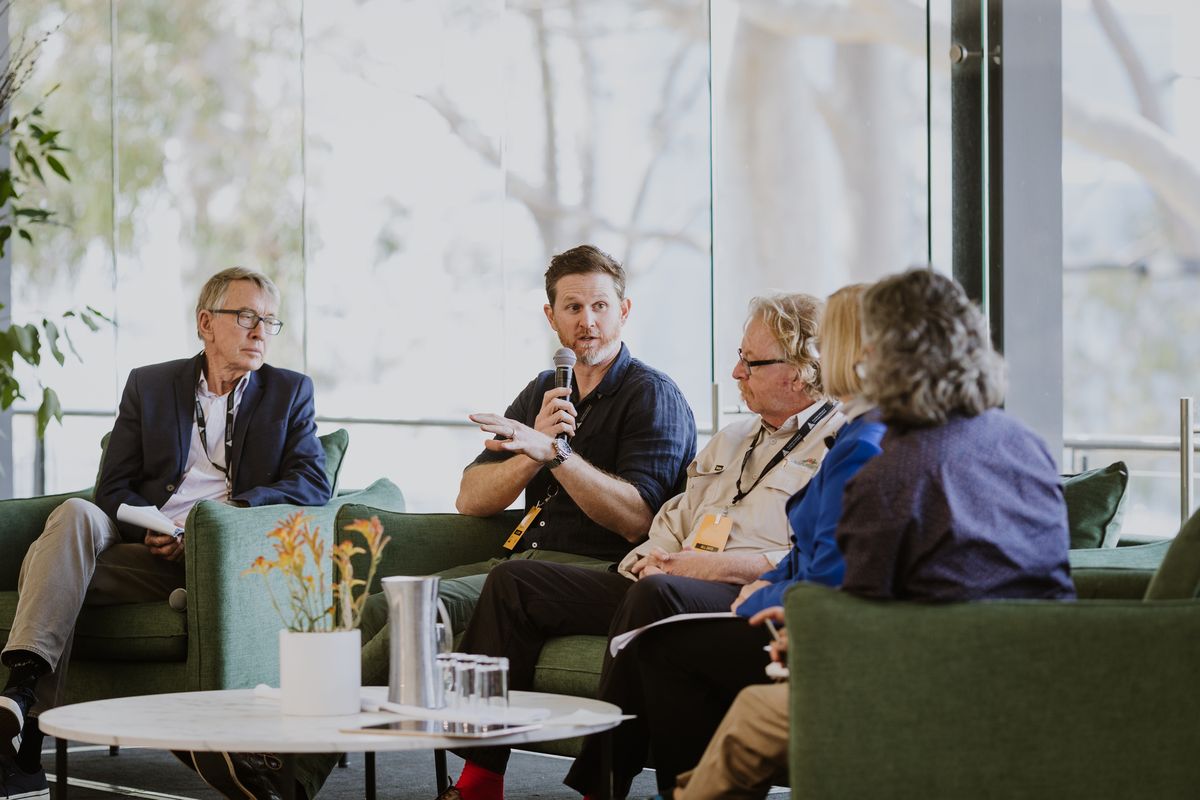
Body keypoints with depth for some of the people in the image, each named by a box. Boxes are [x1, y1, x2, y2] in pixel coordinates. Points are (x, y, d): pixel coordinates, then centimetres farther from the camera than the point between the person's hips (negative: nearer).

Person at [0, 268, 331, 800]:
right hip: (149, 554, 1)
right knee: (74, 516, -31)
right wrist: (152, 532, -10)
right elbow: (113, 488, 13)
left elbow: (313, 484, 3)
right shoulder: (148, 386, 20)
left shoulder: (290, 392, 18)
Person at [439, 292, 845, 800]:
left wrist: (721, 565, -19)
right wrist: (650, 560, 5)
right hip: (669, 584, 9)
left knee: (657, 594, -41)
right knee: (514, 582, -1)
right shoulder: (731, 440, 27)